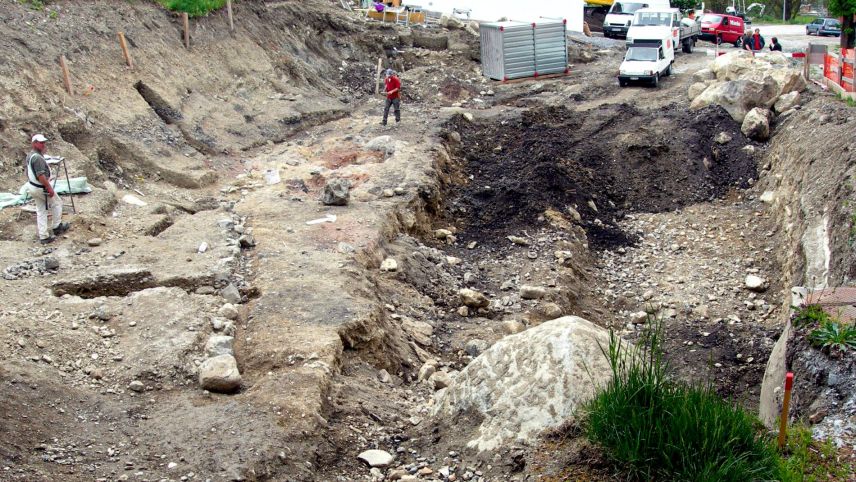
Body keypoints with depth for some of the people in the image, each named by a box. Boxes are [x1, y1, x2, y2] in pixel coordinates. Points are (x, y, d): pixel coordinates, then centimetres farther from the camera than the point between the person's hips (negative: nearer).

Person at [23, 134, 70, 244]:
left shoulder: (29, 156, 8)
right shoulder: (38, 158, -25)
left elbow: (28, 173, 16)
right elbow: (41, 176, -29)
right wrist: (49, 188, -24)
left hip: (33, 187, 9)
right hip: (42, 188, -9)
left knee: (41, 211, 13)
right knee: (57, 203, 13)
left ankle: (43, 236, 15)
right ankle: (57, 227, 24)